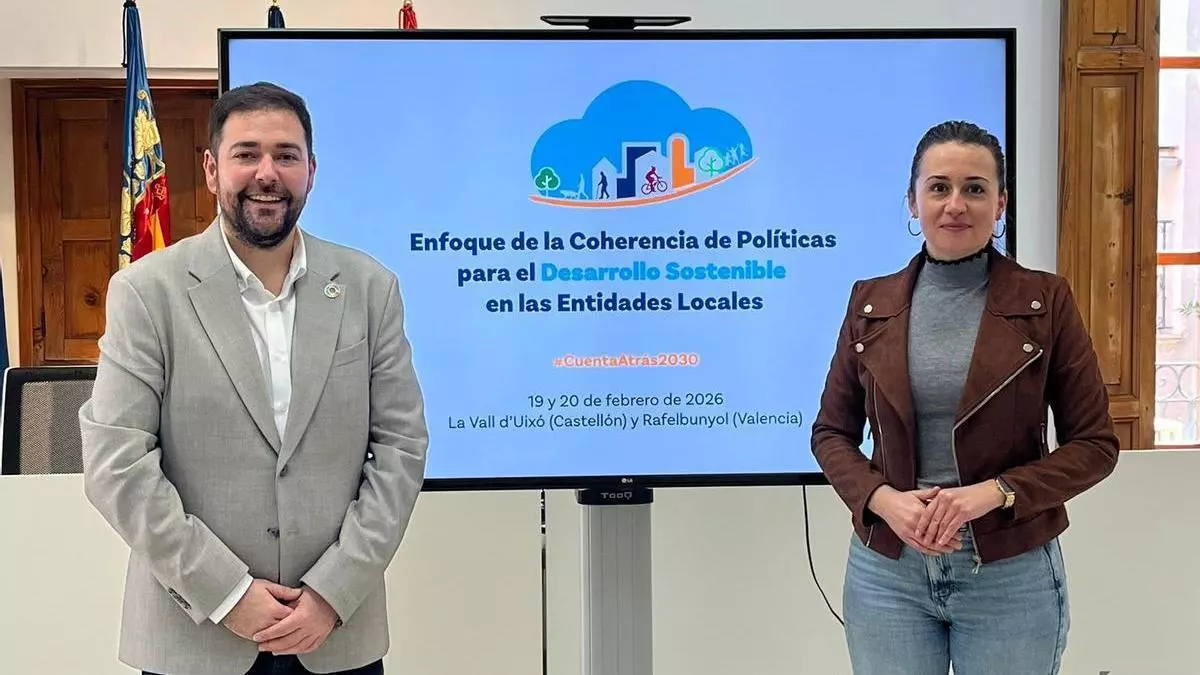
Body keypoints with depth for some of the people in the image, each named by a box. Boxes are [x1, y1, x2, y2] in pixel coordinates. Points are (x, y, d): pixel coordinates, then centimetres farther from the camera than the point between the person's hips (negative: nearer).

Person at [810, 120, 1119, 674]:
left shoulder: (1046, 300, -3)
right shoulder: (872, 302, 2)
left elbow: (1094, 444, -2)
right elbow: (832, 431, 6)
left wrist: (993, 492, -17)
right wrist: (883, 499, -12)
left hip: (1012, 576, -1)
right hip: (888, 571, 2)